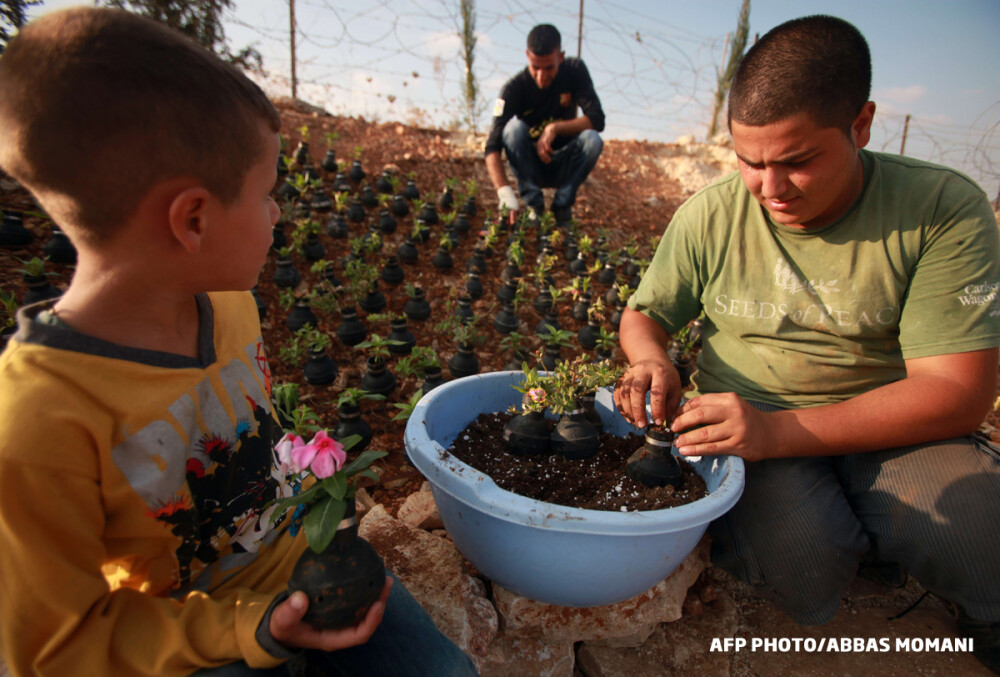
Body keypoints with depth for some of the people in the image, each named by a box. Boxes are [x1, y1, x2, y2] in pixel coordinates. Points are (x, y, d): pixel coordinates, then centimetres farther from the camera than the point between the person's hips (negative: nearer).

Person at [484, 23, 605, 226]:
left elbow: (597, 119, -17)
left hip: (563, 167, 1)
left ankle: (562, 205, -12)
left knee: (592, 139, -28)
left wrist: (555, 128, -32)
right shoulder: (515, 87, -17)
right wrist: (504, 191, -44)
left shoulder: (574, 71, -9)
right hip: (530, 166, -1)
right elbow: (492, 145, -28)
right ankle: (534, 206, -19)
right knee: (514, 127, -29)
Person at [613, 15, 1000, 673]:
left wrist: (778, 432, -29)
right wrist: (653, 362, -19)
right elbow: (646, 314, 7)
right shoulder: (710, 215, -6)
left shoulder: (945, 210, -11)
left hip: (890, 430, 1)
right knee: (797, 574, -27)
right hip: (747, 422, 0)